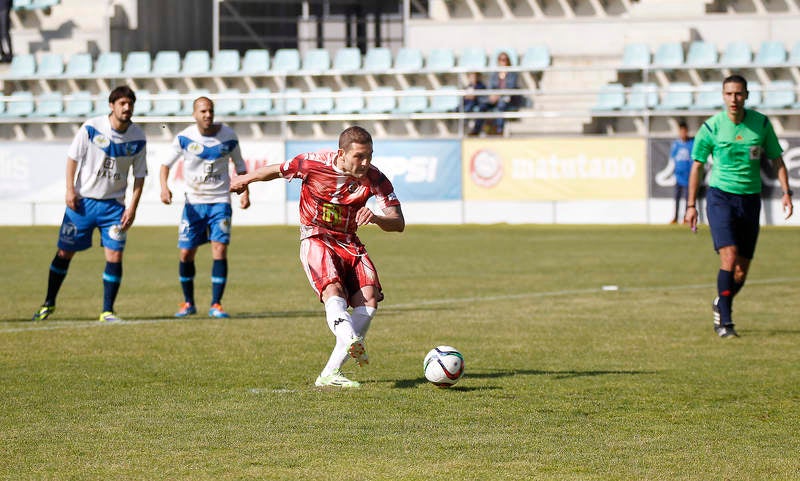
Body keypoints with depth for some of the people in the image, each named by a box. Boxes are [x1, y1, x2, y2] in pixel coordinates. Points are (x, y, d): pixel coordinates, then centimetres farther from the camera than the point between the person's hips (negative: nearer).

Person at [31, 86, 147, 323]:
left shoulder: (137, 137, -5)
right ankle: (49, 303, 22)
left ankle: (107, 311, 0)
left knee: (115, 255, -10)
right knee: (65, 252, 5)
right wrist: (70, 190, -8)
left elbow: (140, 175, 3)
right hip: (82, 201, -1)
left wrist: (133, 207, -4)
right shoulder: (91, 128, -11)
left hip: (113, 205, 1)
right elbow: (73, 157, -2)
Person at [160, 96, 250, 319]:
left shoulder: (228, 136, -4)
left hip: (220, 202, -1)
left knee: (220, 249, -13)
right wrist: (164, 187, -14)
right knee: (186, 253, 0)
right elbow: (166, 163, 4)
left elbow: (239, 165, 9)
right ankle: (188, 303, 19)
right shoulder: (184, 137, -6)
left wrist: (245, 192, -2)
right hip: (193, 202, 1)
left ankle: (216, 304, -4)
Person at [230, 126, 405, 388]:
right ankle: (351, 341, -60)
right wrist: (245, 180, 20)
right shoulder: (314, 164, -18)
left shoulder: (374, 178, -13)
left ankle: (330, 373, -16)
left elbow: (398, 223, -14)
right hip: (315, 238, -4)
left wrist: (376, 218, -37)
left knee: (369, 298, -17)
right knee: (333, 290, -31)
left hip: (348, 242, 4)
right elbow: (276, 171, 2)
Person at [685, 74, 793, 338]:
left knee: (742, 270, 5)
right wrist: (691, 205, 3)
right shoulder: (711, 127, -6)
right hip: (721, 197, -3)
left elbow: (777, 160, 10)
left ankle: (721, 304, 35)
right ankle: (725, 322, -14)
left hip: (750, 199, 3)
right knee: (729, 257, -20)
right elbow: (697, 165, 4)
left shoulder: (761, 123, 0)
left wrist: (786, 193, -2)